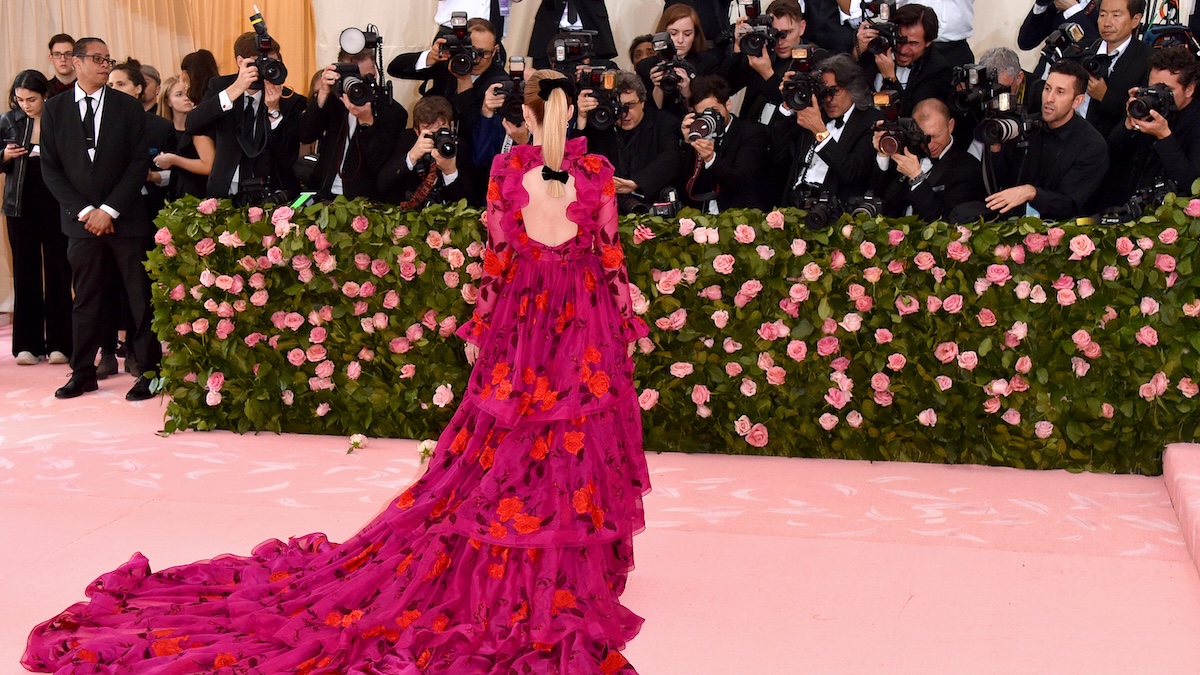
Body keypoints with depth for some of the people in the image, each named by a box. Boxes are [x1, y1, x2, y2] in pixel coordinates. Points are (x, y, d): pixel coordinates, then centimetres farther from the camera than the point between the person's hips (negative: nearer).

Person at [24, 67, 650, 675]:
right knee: (575, 450, 5)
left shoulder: (506, 169, -2)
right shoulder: (597, 172, -5)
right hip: (589, 328, -1)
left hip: (521, 325, 1)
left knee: (505, 456, 9)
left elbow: (496, 260, 1)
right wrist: (625, 328, 6)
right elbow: (611, 259, -3)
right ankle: (568, 574, 14)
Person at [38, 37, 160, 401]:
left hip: (126, 218, -1)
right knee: (85, 299, 7)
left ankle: (149, 370, 6)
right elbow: (50, 168, 3)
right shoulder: (55, 109, 5)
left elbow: (139, 164, -2)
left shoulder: (128, 107, 2)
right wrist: (84, 211, -7)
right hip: (81, 218, 1)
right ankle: (83, 373, 16)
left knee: (141, 296, 0)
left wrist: (108, 210, -10)